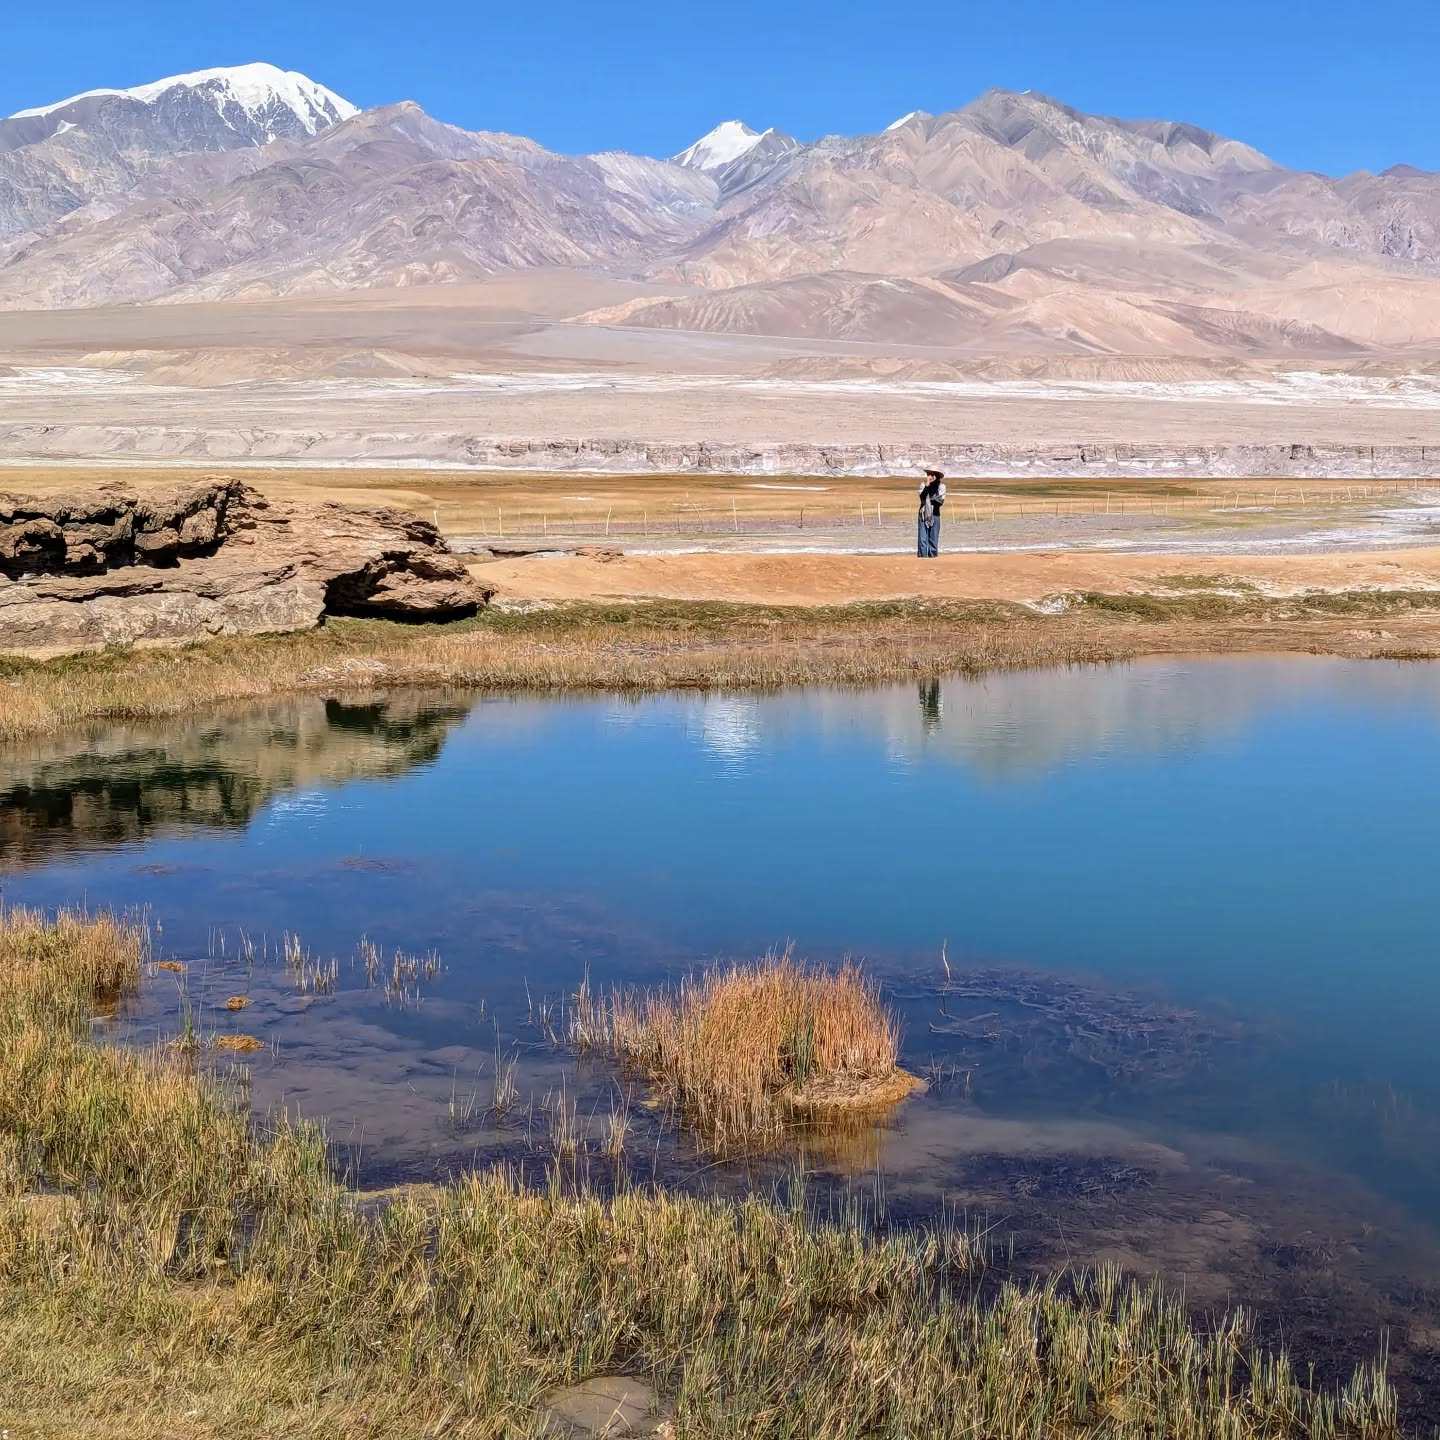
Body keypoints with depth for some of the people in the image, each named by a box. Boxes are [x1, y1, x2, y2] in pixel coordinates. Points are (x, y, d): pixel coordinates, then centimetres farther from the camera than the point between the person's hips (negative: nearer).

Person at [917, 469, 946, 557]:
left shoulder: (941, 486, 2)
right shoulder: (923, 485, 3)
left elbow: (941, 501, -6)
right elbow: (922, 497, -13)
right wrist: (927, 485, -17)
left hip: (934, 514, 0)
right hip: (923, 514, 0)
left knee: (933, 536, 1)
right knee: (923, 536, -5)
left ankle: (932, 554, 6)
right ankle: (922, 554, -3)